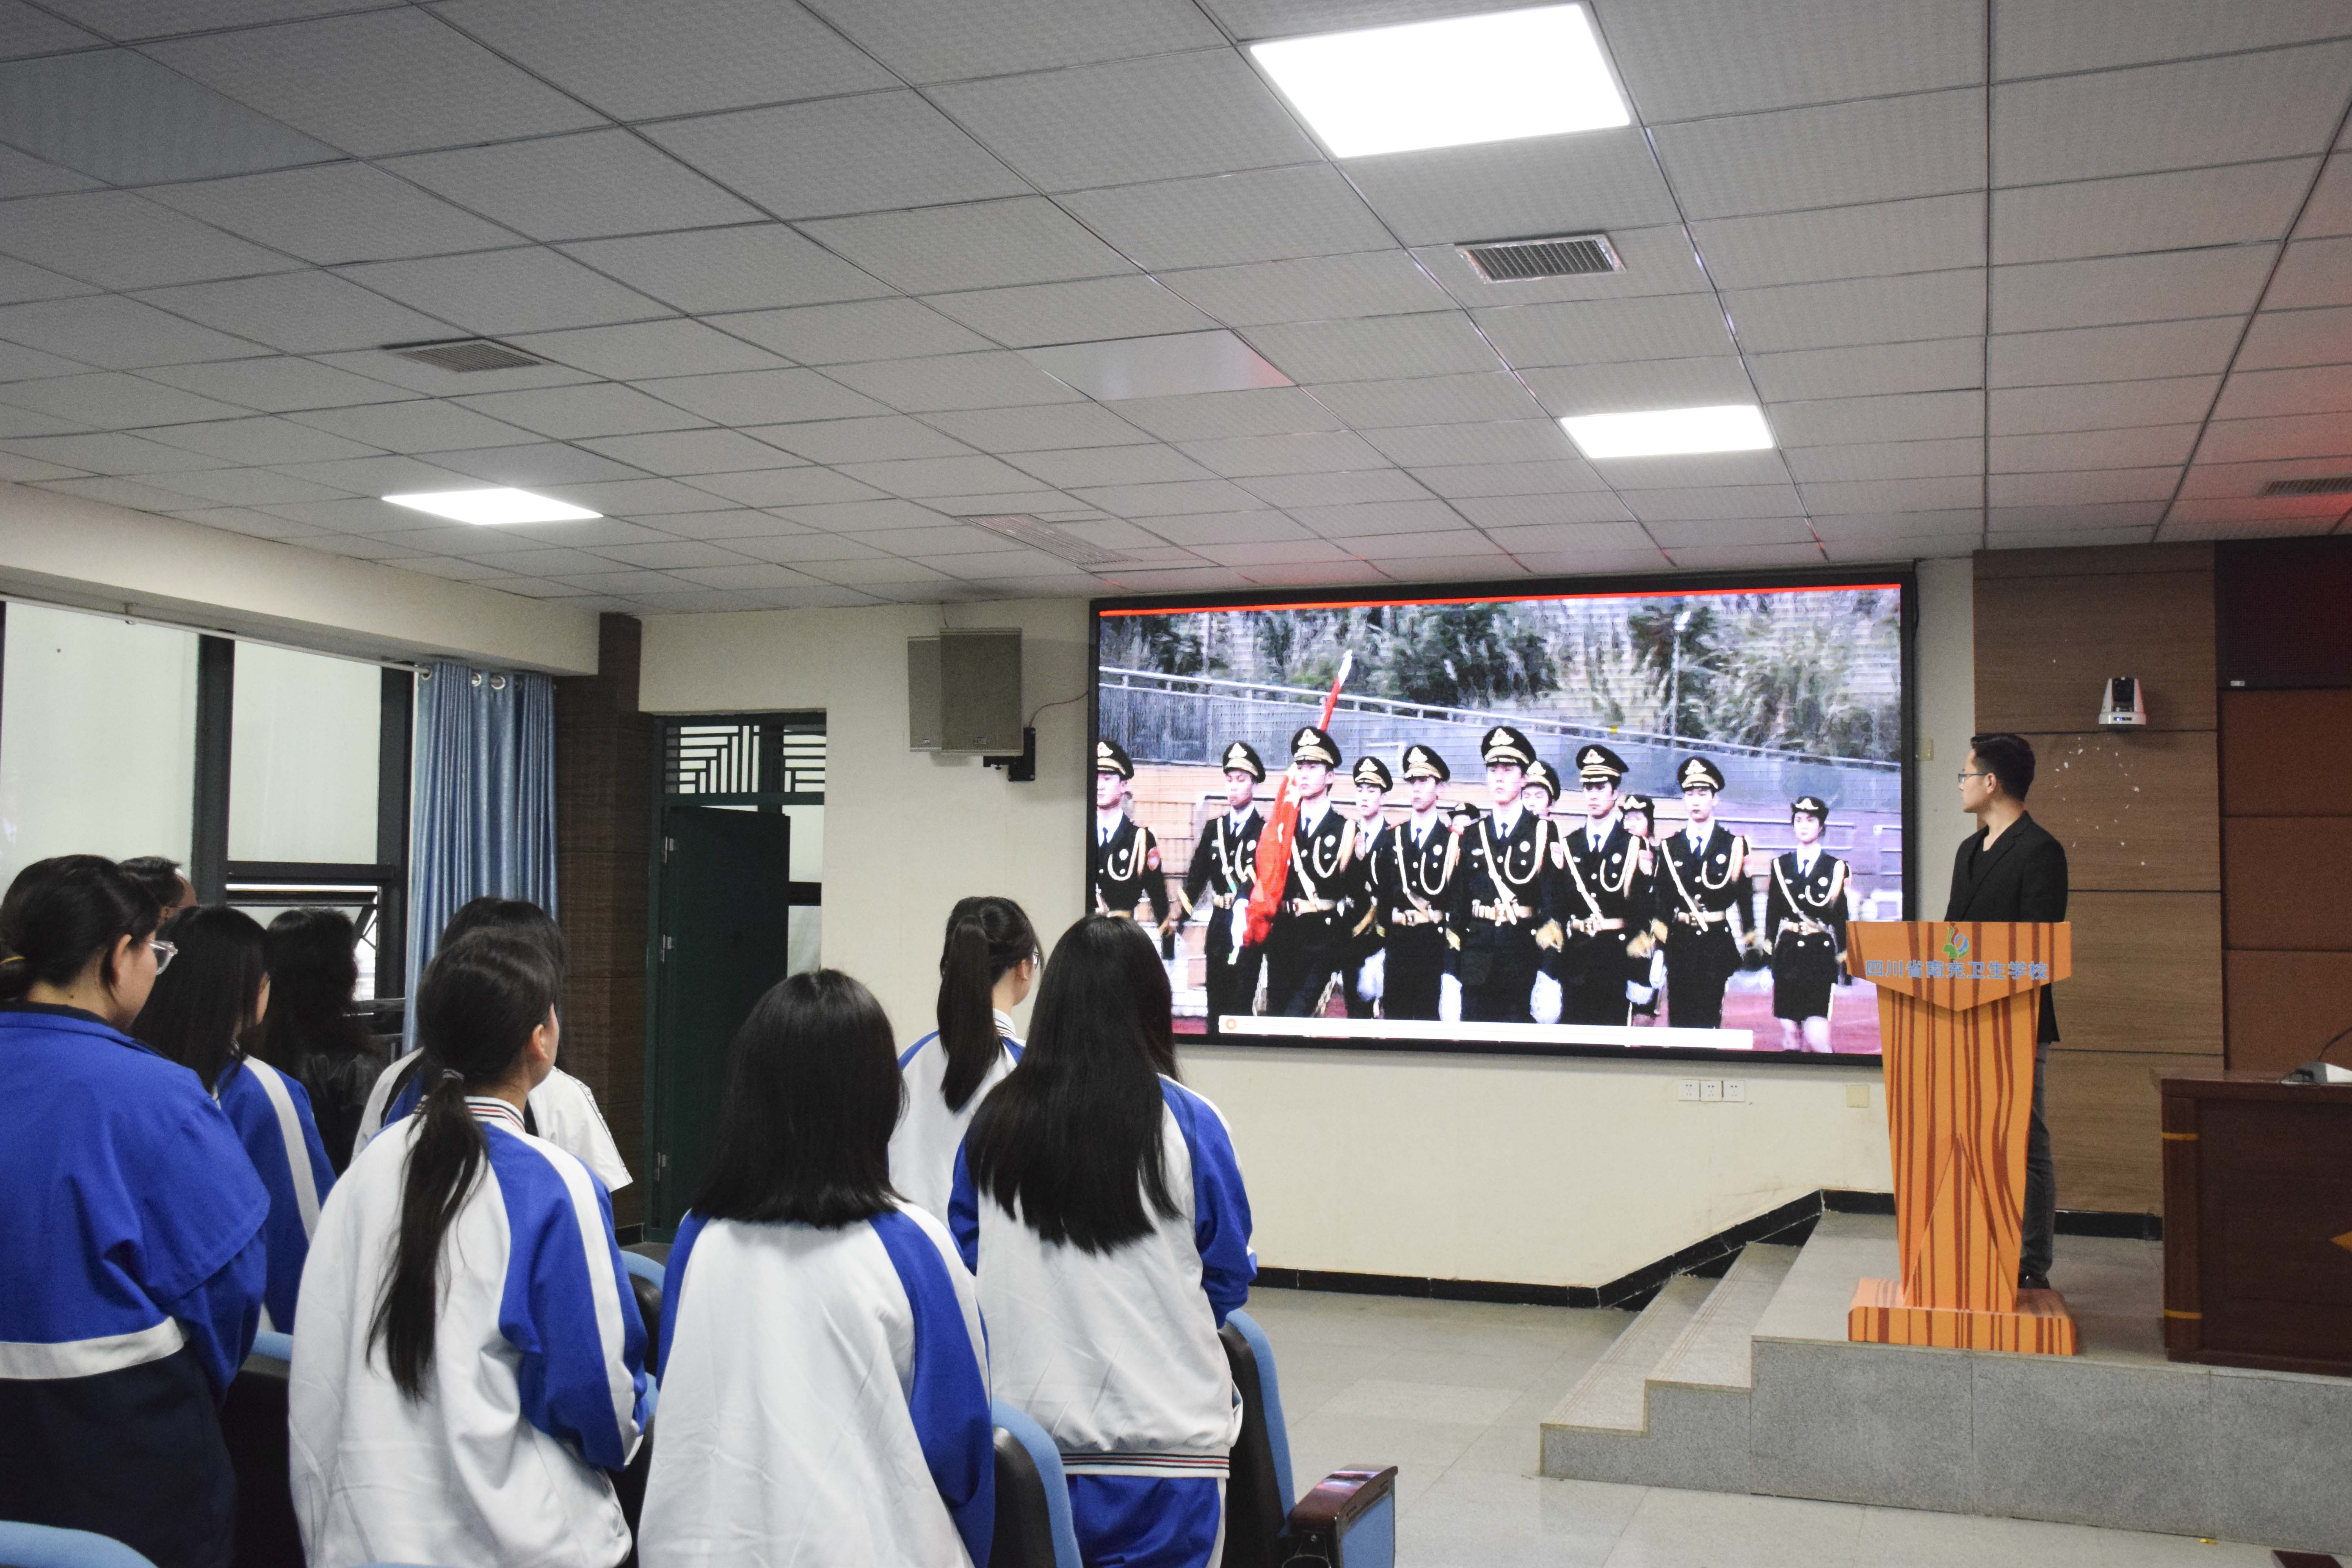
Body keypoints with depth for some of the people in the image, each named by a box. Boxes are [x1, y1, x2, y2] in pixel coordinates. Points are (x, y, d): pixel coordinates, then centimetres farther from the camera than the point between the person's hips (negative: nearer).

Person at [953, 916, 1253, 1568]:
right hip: (1161, 1434, -3)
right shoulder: (1189, 1124, -11)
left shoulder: (994, 1122, -4)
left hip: (1026, 1428, 3)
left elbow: (964, 1259, 9)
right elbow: (1229, 1280, 0)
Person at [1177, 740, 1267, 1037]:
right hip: (1219, 927, 5)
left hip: (1251, 928, -5)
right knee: (1216, 1003, 8)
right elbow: (1196, 877, 9)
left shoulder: (1267, 831, -3)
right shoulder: (1213, 828, 12)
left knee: (1241, 1003, -7)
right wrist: (1179, 917, -1)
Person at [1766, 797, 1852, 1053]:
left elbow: (1841, 916, 4)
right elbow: (1772, 912, 11)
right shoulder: (1780, 865, 10)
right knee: (1790, 1031, 4)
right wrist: (1769, 949, 5)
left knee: (1816, 1030, -13)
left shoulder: (1836, 867, 4)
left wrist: (1843, 958, 1)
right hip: (1788, 953, 3)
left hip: (1821, 953, -2)